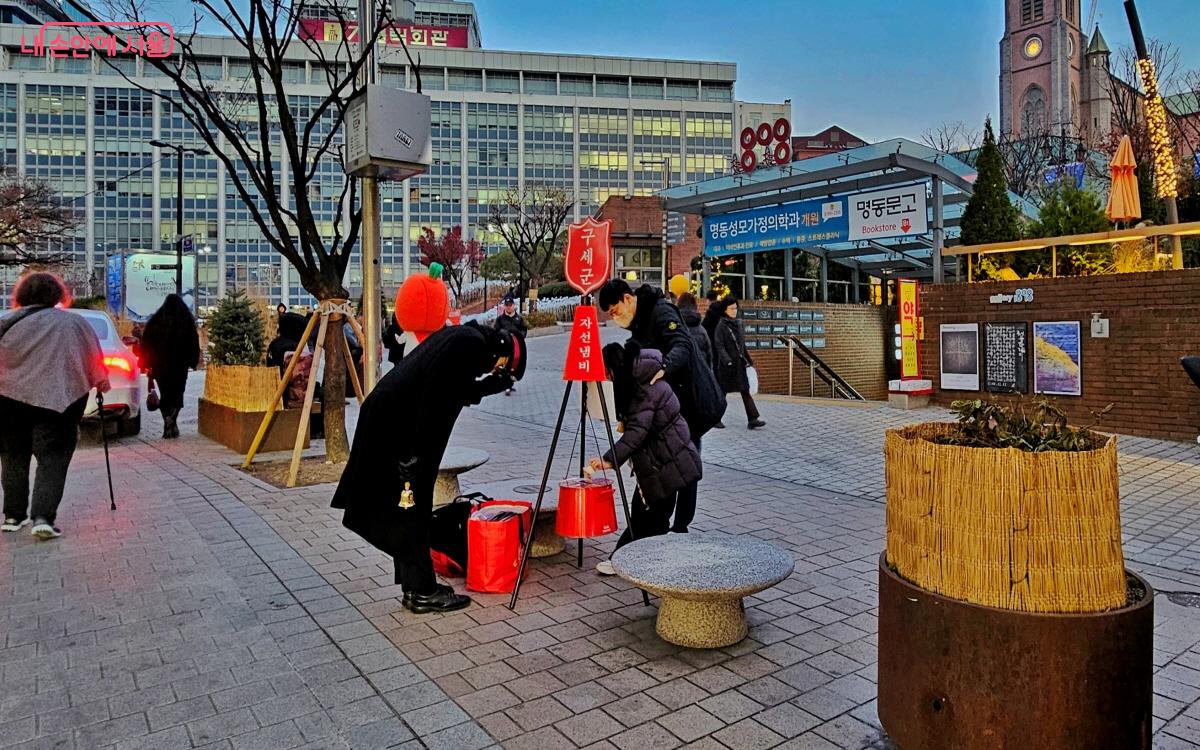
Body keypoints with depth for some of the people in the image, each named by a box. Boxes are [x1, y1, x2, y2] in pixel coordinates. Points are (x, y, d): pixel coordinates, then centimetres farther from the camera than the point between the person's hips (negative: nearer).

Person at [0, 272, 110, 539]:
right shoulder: (73, 322, 2)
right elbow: (94, 360, 5)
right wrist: (102, 383, 19)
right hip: (55, 400, -2)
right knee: (52, 461, 0)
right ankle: (43, 517, -10)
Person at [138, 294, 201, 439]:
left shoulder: (155, 321, -1)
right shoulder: (187, 321, -1)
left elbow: (146, 344, 1)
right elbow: (194, 344, 2)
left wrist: (147, 364, 6)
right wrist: (193, 362, 10)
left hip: (160, 365, 0)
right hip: (180, 366, 0)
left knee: (165, 395, 10)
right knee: (177, 394, 8)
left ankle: (168, 422, -4)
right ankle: (172, 420, -14)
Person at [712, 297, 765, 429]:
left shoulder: (737, 323, 12)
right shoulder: (721, 325, -8)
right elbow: (719, 345, -15)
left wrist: (748, 360, 18)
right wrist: (727, 360, -26)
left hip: (740, 363, 6)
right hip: (727, 364, -5)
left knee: (745, 391, -4)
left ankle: (753, 419, -10)